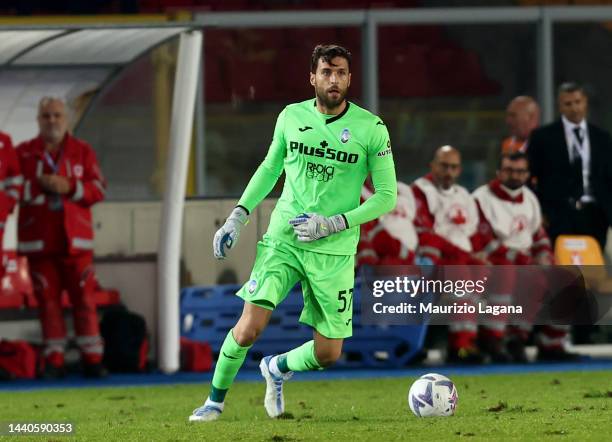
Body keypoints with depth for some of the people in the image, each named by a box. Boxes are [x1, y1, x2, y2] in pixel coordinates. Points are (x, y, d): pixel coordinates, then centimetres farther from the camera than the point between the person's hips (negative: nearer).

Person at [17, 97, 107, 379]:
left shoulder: (83, 152, 8)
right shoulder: (23, 153, 8)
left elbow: (98, 189, 1)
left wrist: (69, 187, -14)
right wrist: (39, 186, -13)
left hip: (76, 239, 0)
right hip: (39, 240, 0)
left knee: (84, 299, -3)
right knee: (47, 300, 0)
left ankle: (92, 358, 0)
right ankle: (53, 361, 5)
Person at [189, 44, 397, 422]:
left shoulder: (372, 129, -6)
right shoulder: (291, 117, 2)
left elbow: (387, 195, -3)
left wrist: (333, 224, -14)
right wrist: (238, 216, 12)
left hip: (334, 251, 0)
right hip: (283, 240, 0)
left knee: (328, 354, 1)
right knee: (248, 330, -13)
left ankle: (278, 368, 35)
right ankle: (216, 400, 12)